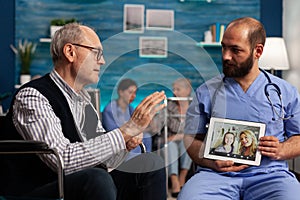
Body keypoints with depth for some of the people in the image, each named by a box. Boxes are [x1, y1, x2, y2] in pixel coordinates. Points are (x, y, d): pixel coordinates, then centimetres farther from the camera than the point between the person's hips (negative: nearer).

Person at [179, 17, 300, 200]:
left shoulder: (285, 91, 12)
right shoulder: (206, 92, 12)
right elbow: (191, 138, 10)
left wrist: (281, 151, -8)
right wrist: (211, 162, -10)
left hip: (269, 175, 0)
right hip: (216, 175, 0)